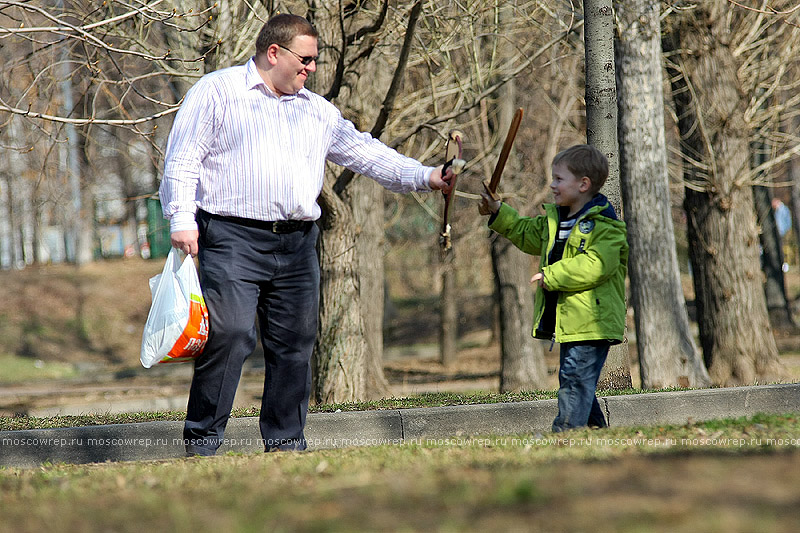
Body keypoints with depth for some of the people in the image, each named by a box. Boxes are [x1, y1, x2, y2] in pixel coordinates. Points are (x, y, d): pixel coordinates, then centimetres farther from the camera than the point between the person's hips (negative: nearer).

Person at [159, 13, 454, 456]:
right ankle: (202, 439, -10)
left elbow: (365, 152, 22)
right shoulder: (217, 92, 4)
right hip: (233, 240, -6)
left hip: (297, 247, 6)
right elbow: (183, 159, -1)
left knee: (295, 344, 5)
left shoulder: (318, 111, 21)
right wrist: (181, 220, -13)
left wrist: (425, 177, 11)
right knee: (229, 334, -17)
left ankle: (285, 441, 14)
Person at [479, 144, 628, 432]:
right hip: (569, 322, 10)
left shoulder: (604, 226, -14)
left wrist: (552, 276, -23)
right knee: (580, 385, 15)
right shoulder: (554, 219, 15)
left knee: (574, 381, -12)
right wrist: (498, 213, 24)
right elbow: (527, 233, 34)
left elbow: (595, 266, -26)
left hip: (592, 322, -10)